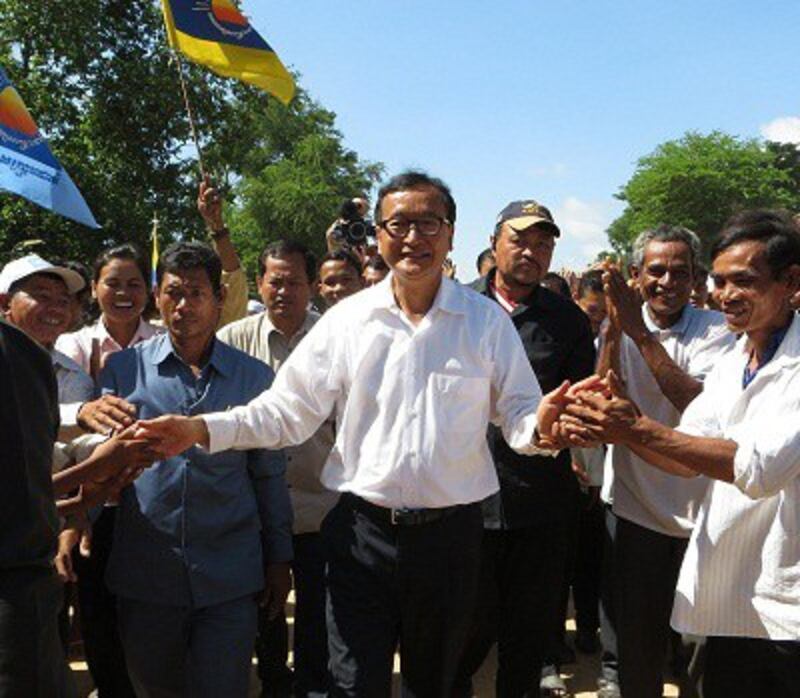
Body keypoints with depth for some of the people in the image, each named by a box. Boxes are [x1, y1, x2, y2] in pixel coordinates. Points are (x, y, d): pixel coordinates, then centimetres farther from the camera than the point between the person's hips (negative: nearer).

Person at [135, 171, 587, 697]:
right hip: (364, 530, -1)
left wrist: (539, 427, -25)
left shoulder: (487, 321, -2)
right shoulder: (347, 320, -1)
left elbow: (518, 413, -1)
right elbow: (289, 410, -2)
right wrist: (203, 429, -15)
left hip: (452, 533, 1)